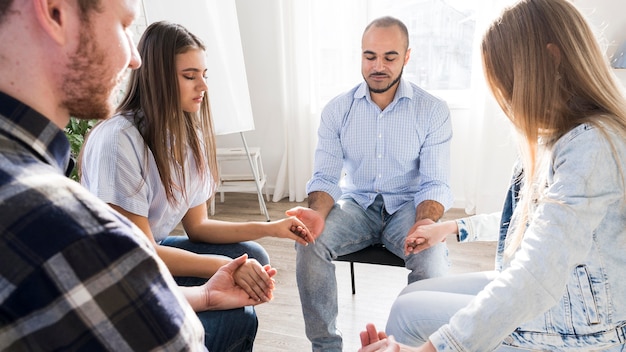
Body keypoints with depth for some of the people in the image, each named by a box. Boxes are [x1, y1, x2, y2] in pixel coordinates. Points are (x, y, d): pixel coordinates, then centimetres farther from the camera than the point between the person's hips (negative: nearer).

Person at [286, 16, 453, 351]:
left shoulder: (433, 110, -6)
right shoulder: (337, 109, -2)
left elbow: (435, 183, -8)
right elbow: (326, 176, -4)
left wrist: (425, 222, -31)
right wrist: (318, 212, -27)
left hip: (406, 206, -1)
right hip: (356, 205, 2)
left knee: (433, 256, -31)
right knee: (308, 242, -26)